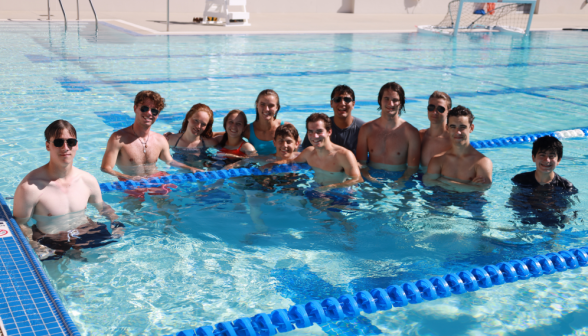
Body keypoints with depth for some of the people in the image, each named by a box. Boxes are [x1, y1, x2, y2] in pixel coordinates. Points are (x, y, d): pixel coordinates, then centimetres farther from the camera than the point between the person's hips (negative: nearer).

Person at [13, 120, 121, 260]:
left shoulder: (88, 180, 3)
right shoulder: (30, 186, -14)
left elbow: (102, 206, 20)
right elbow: (20, 223, -9)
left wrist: (117, 222, 3)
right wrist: (35, 247, -25)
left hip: (86, 233, 5)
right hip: (51, 243, -4)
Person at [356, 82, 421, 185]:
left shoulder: (411, 132, -2)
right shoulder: (367, 129, 4)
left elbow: (412, 168, -2)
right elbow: (361, 163, 4)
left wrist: (398, 182, -19)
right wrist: (370, 179, -15)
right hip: (372, 180, 1)